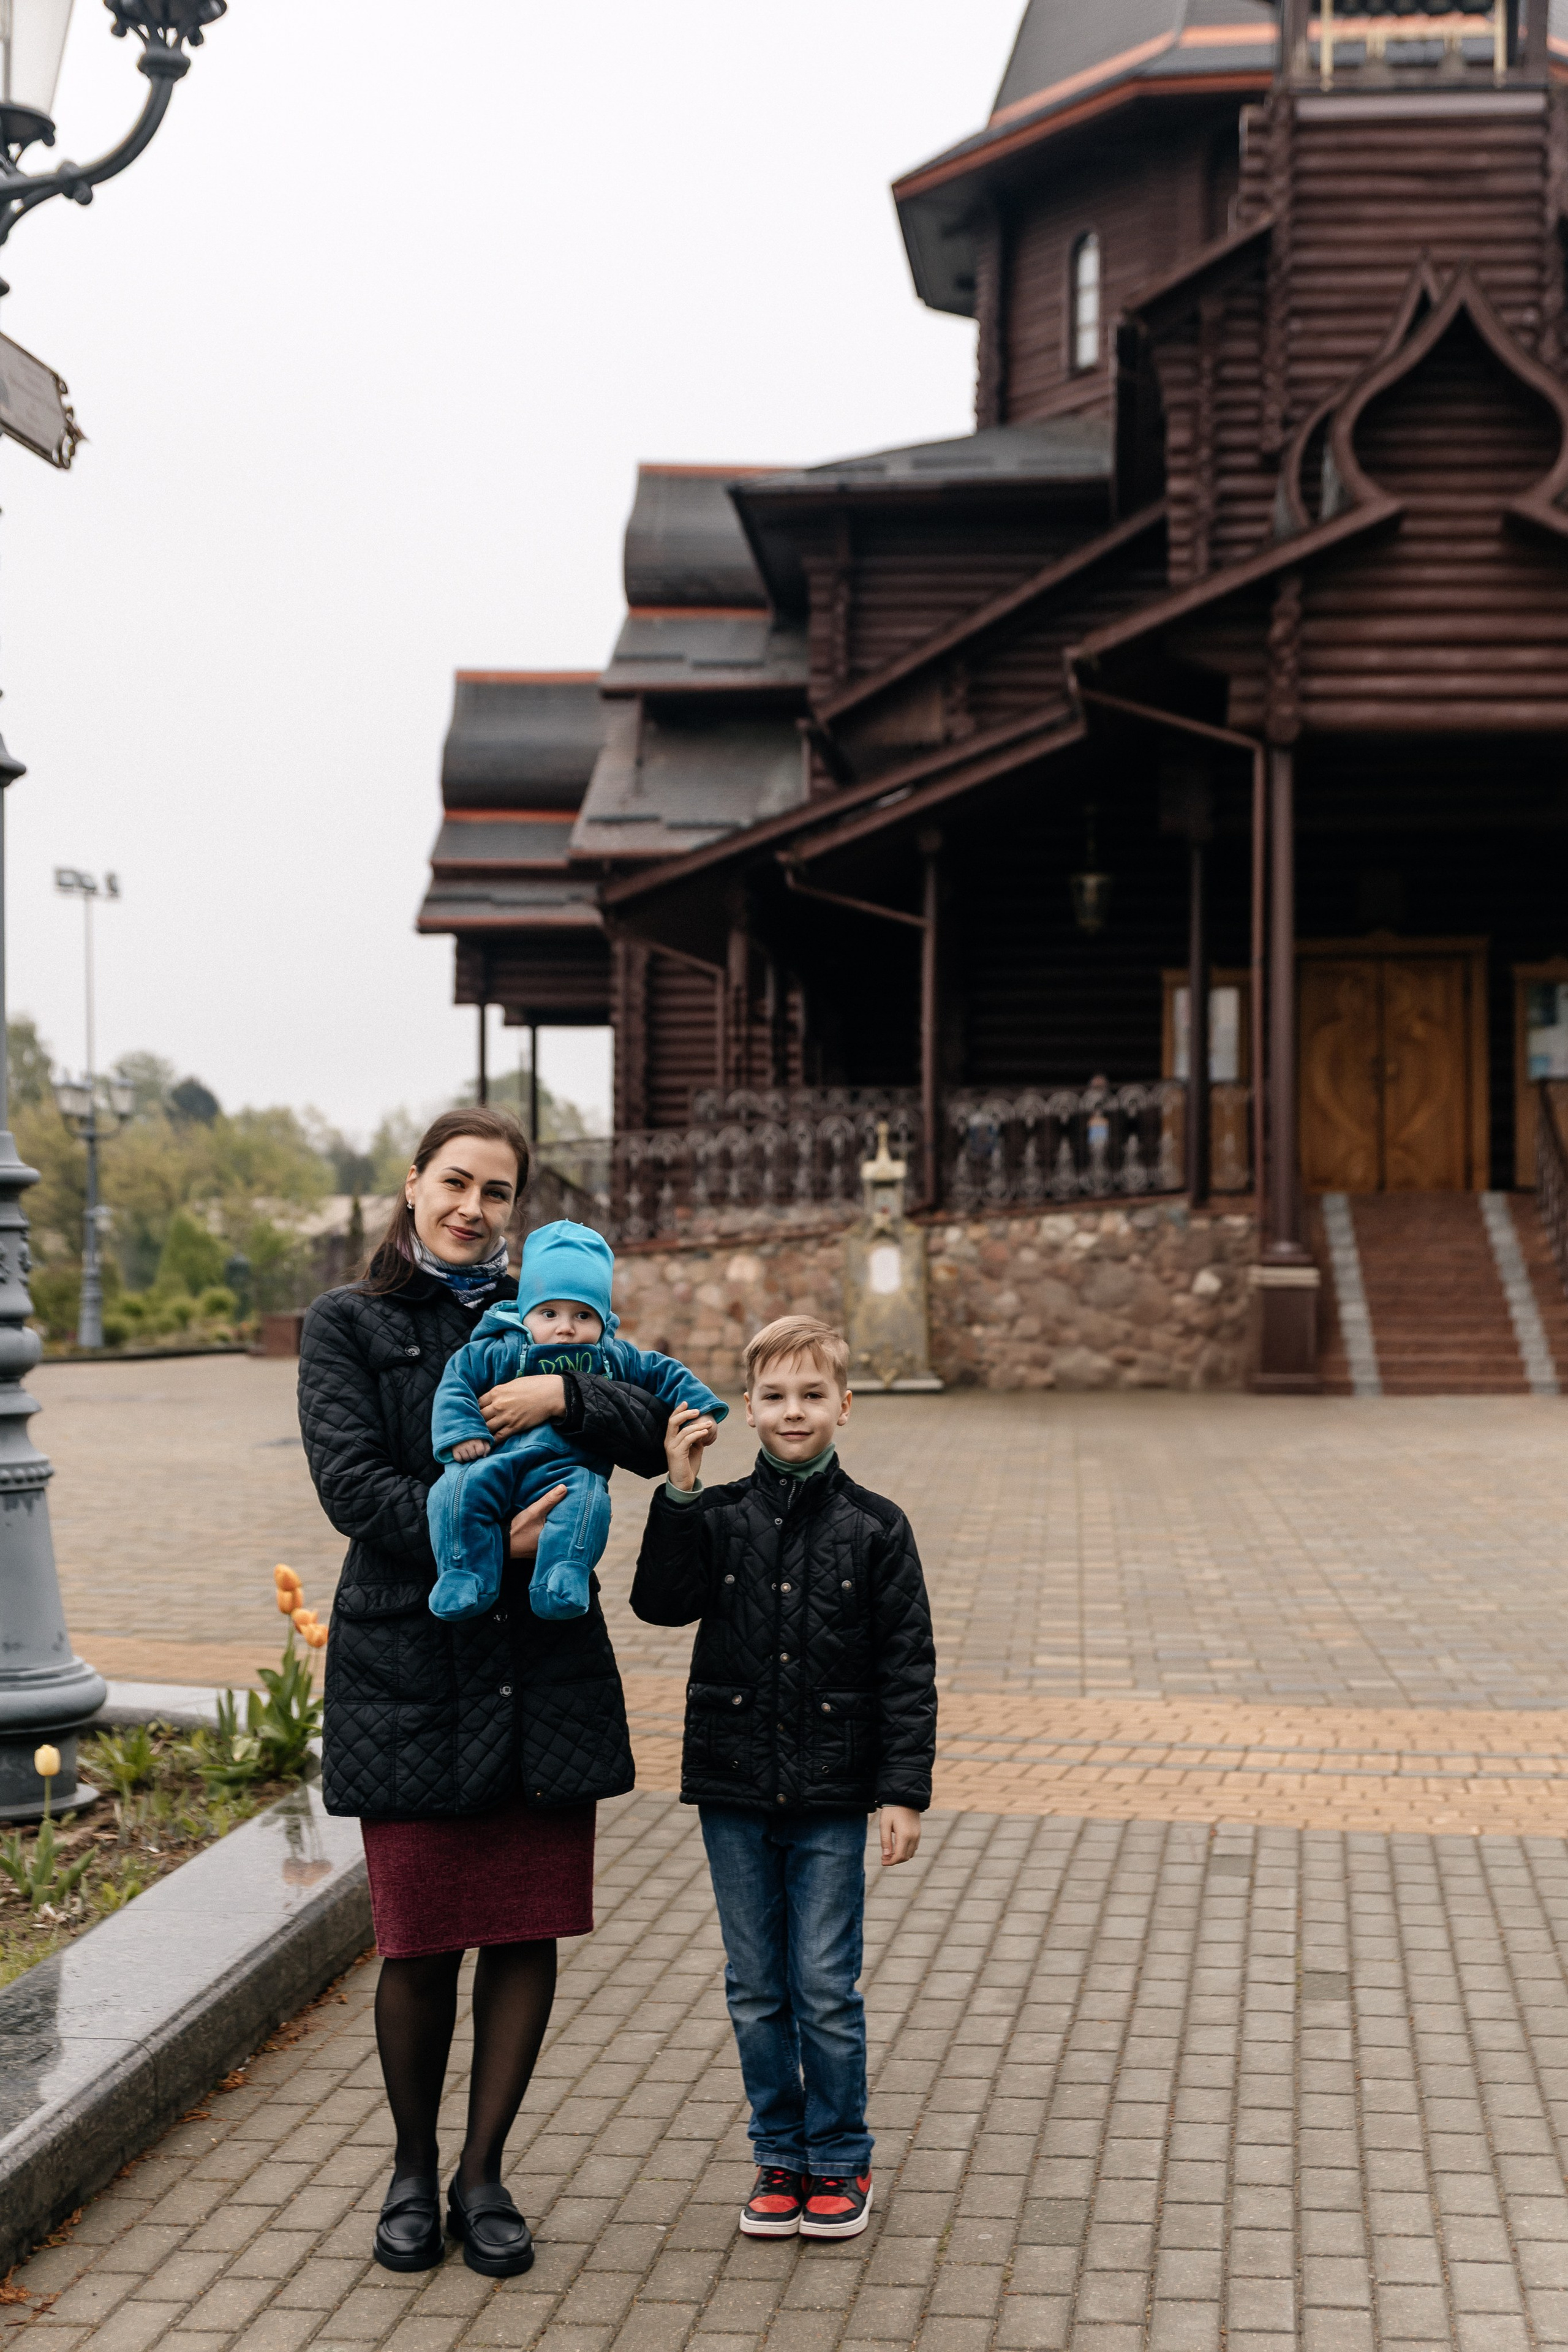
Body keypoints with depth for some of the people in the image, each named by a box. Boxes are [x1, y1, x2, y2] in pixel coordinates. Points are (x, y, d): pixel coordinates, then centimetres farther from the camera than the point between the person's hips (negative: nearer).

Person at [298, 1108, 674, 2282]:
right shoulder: (349, 1324, 4)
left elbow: (659, 1430, 2)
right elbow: (351, 1482, -9)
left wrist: (565, 1395, -16)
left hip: (545, 1666, 3)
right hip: (407, 1665, -3)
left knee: (529, 1933, 5)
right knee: (421, 1942, 2)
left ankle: (483, 2174, 21)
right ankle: (413, 2172, 24)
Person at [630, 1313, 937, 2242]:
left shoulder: (874, 1529, -3)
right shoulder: (718, 1517, 2)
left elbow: (907, 1671, -2)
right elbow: (663, 1604, -11)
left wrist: (906, 1791, -6)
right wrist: (679, 1493, -17)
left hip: (830, 1798, -2)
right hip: (734, 1789, 2)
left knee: (827, 1988, 3)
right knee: (757, 1989, 11)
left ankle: (841, 2161, 19)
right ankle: (780, 2156, 25)